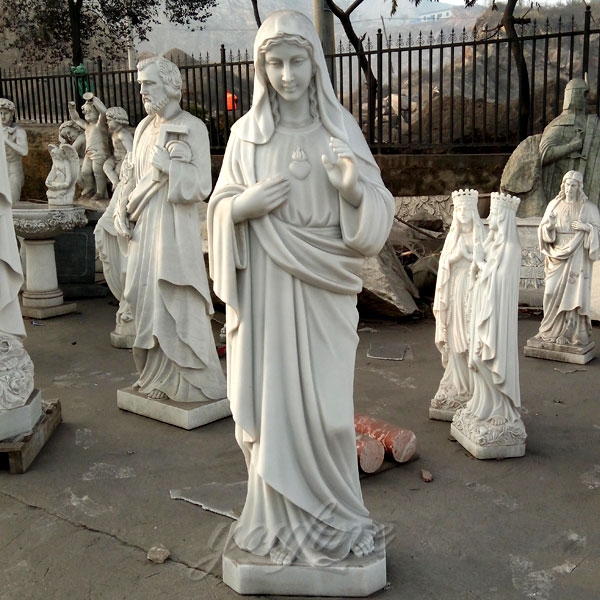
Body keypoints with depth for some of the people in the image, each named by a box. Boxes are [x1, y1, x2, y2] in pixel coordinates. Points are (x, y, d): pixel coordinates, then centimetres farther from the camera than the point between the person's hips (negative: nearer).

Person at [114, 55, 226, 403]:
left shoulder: (192, 128, -8)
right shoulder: (145, 128, 12)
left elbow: (201, 186, -13)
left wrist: (169, 163, -21)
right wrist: (123, 210, 6)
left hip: (175, 227, -7)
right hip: (144, 226, 7)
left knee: (177, 302, -3)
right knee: (148, 299, 9)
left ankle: (191, 381, 9)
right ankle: (157, 373, 21)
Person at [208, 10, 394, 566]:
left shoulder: (341, 128, 1)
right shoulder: (245, 134, 4)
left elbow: (379, 213, -1)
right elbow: (220, 210, 8)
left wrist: (355, 189, -23)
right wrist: (245, 206, -14)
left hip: (322, 292, -1)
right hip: (265, 291, 1)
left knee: (323, 407, 3)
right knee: (271, 402, 6)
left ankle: (331, 516, 24)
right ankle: (281, 517, 24)